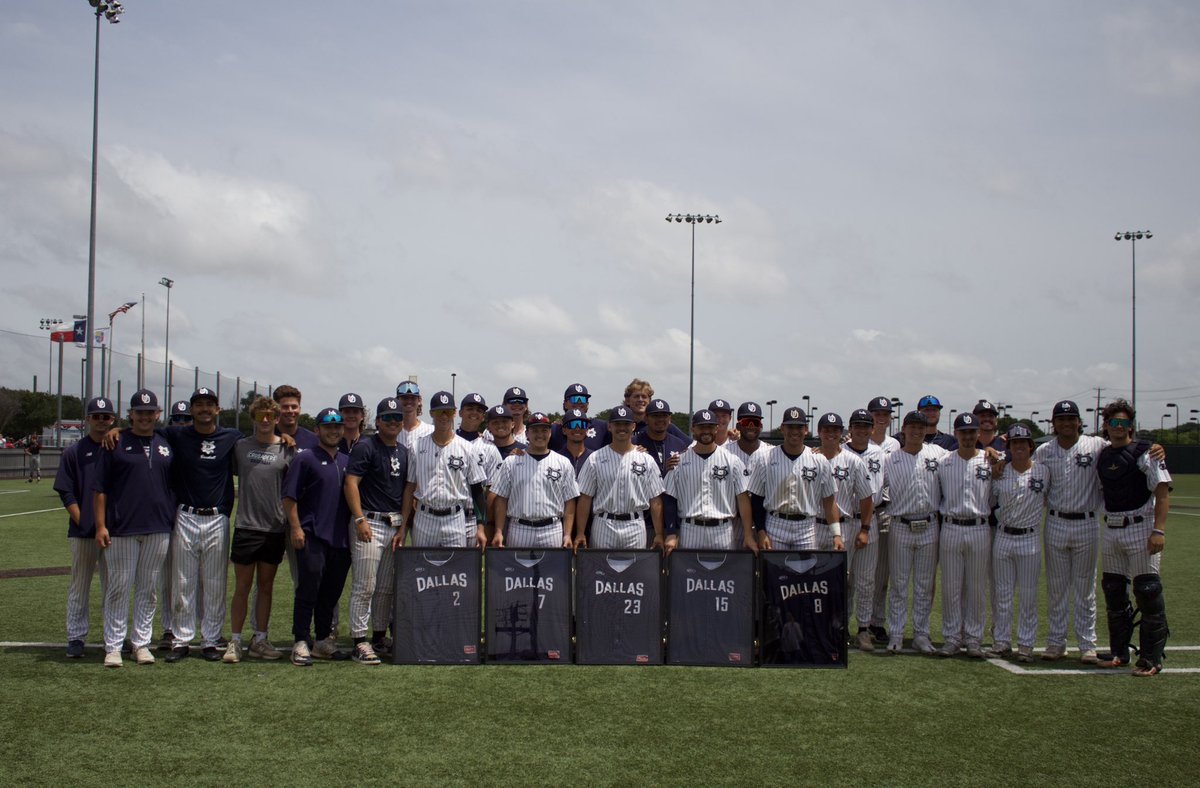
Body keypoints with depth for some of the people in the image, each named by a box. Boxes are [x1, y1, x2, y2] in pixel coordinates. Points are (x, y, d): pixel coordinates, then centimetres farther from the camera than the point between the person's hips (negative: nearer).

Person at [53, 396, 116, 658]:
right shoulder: (74, 452, 3)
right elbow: (66, 494, 1)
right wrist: (83, 522, -8)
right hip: (82, 533, -1)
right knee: (79, 587, 4)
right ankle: (75, 637, 11)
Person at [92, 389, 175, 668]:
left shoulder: (166, 445, 12)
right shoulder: (116, 444, 1)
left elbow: (176, 486, 17)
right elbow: (100, 489, -1)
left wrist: (175, 521, 11)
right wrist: (101, 526, -8)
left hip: (158, 530, 3)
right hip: (121, 530, -3)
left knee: (148, 589, 8)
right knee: (118, 588, 0)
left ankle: (142, 643, 16)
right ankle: (113, 646, 7)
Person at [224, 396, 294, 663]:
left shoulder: (287, 450, 3)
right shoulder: (240, 446, 5)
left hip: (275, 528, 1)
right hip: (246, 525, 0)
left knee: (266, 586, 9)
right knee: (242, 586, 2)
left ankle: (260, 640, 17)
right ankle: (235, 641, 8)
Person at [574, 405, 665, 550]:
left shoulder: (646, 460, 6)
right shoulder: (595, 459, 3)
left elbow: (655, 500, 5)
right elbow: (585, 498, 2)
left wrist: (659, 534, -2)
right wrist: (580, 533, -4)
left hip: (635, 527, 1)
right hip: (604, 526, -1)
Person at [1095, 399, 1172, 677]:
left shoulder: (1144, 453, -6)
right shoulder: (1102, 455, 12)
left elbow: (1163, 491, -12)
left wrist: (1158, 530, -20)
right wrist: (1106, 523, 9)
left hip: (1140, 530, -7)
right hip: (1111, 531, 7)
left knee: (1148, 593, -6)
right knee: (1113, 592, 11)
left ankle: (1151, 659, -1)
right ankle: (1119, 652, 22)